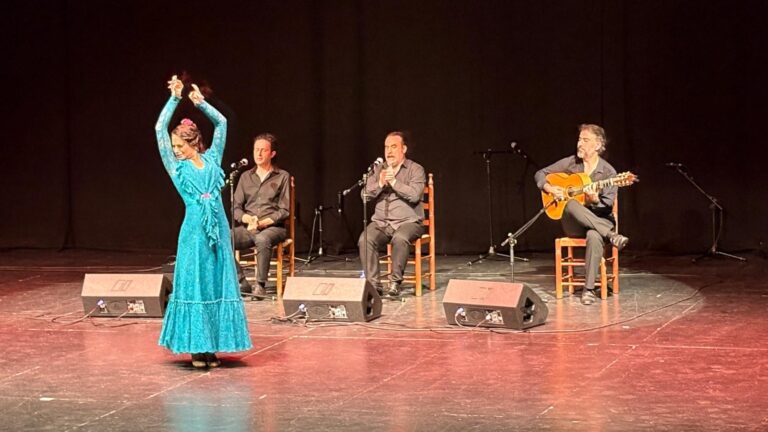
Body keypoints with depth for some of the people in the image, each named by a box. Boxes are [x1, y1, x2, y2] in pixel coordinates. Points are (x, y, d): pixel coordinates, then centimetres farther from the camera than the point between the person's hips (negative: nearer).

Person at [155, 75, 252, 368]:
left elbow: (221, 123, 16)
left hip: (218, 227, 3)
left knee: (219, 285, 4)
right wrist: (174, 98, 3)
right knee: (194, 285, 0)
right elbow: (160, 129, -1)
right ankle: (196, 347, 5)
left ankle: (213, 346, 10)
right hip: (195, 229, -3)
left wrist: (200, 102, 10)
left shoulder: (212, 159, 9)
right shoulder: (177, 167, 4)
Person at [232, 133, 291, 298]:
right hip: (247, 228, 4)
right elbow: (236, 207, 13)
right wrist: (246, 218, -10)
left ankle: (260, 285, -30)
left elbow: (284, 210, 0)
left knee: (262, 239, -40)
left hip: (273, 227, -4)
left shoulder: (282, 177, 6)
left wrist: (265, 222, -16)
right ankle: (242, 283, -19)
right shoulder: (246, 177, 17)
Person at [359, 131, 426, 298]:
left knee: (400, 239, -37)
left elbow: (414, 195, -14)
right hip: (380, 222, 4)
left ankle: (395, 282, -24)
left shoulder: (415, 169, 2)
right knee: (365, 240, -27)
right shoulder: (378, 170, 15)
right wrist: (380, 184, -9)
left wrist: (394, 182, -14)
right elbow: (365, 195, 7)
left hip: (407, 222, -4)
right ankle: (373, 284, -22)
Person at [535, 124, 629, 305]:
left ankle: (589, 289, -34)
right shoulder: (570, 163, 3)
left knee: (594, 236, -40)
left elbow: (608, 207, -8)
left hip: (599, 220, -2)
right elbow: (541, 174, 10)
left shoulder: (608, 172, -4)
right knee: (571, 205, -36)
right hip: (572, 223, 2)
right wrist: (550, 189, -9)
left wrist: (595, 200, -29)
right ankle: (610, 236, -35)